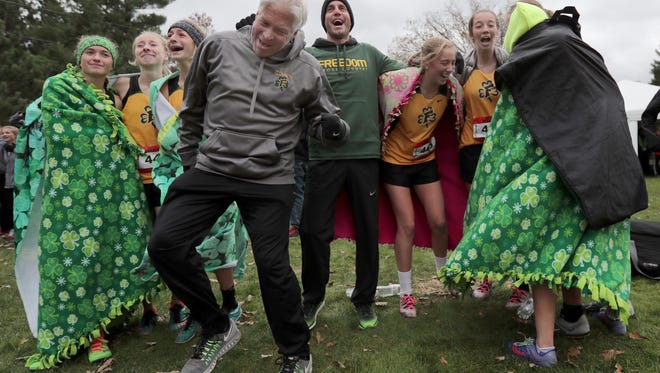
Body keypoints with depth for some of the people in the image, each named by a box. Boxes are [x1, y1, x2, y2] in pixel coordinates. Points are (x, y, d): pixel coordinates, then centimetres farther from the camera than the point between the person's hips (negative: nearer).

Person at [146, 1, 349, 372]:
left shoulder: (307, 69, -3)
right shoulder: (217, 46, 0)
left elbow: (323, 121, 9)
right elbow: (193, 108, 12)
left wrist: (334, 127, -16)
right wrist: (189, 159, 15)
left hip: (270, 180, -2)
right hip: (211, 169, 3)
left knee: (273, 265, -4)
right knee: (165, 243, -7)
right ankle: (218, 328, 14)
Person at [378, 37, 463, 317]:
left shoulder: (452, 89, -9)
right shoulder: (400, 81, -23)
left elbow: (456, 120, 11)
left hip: (426, 160, 4)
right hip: (395, 161, -4)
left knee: (439, 222, 3)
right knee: (407, 225, -5)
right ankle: (405, 293, 10)